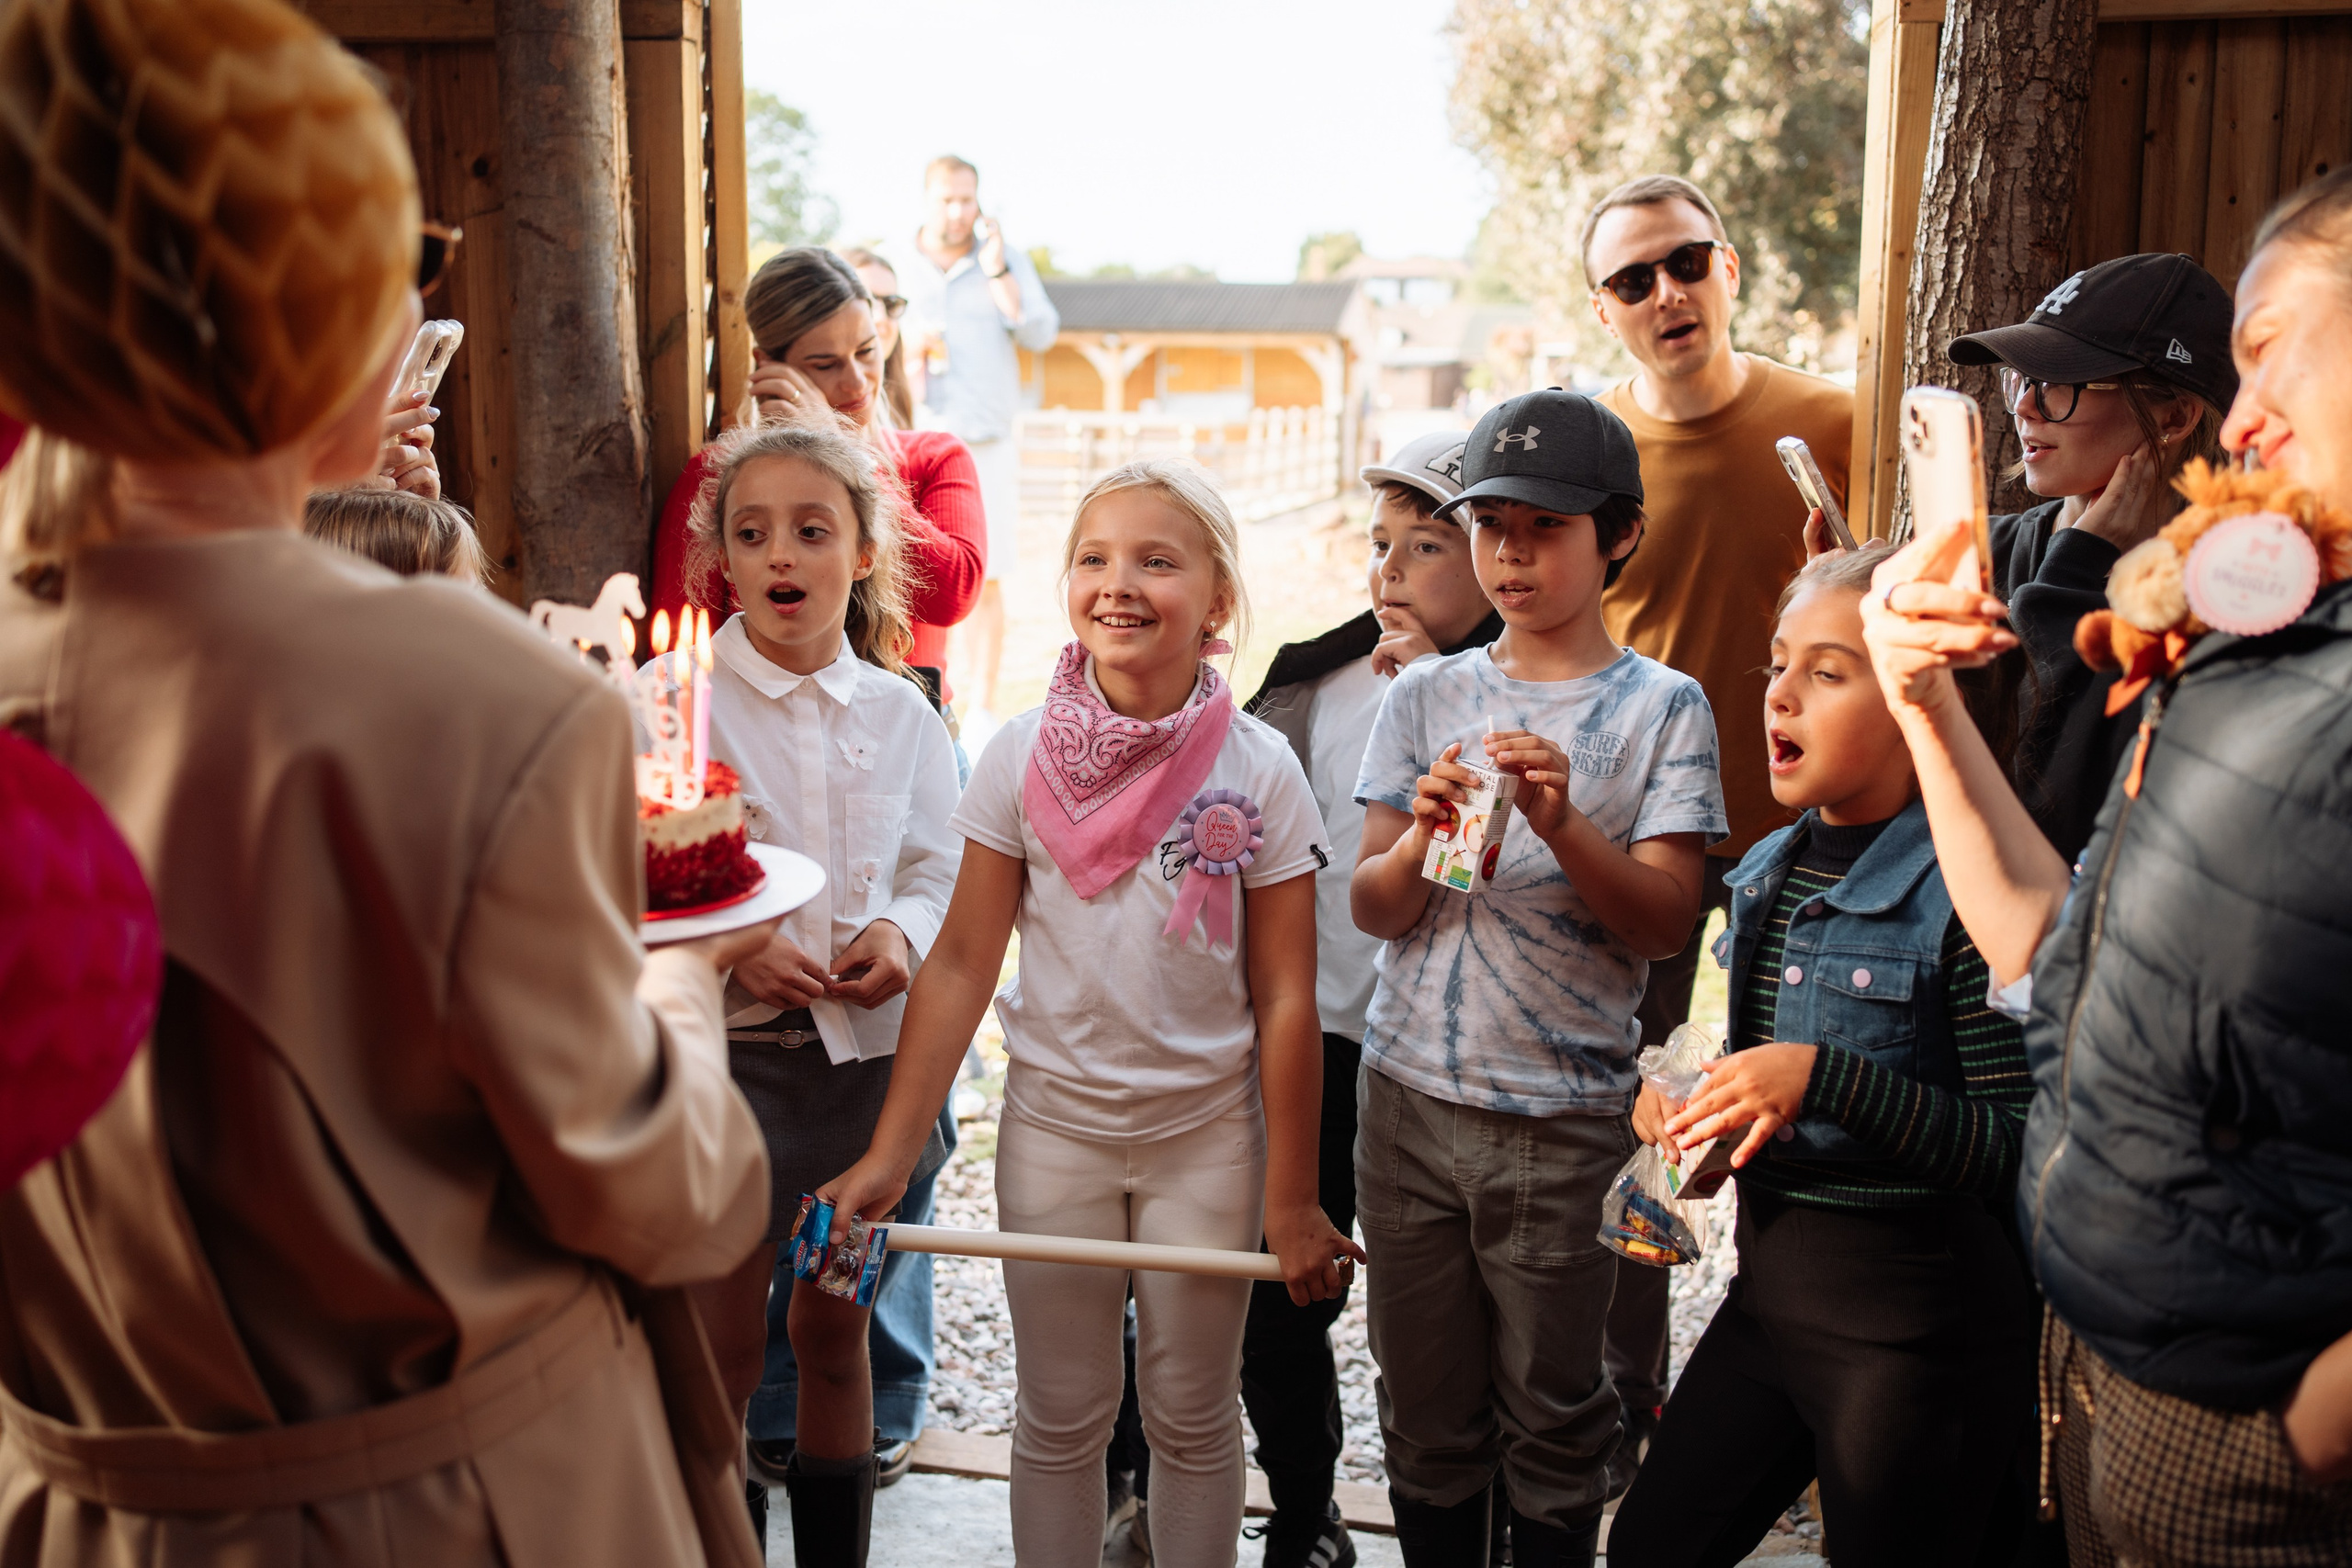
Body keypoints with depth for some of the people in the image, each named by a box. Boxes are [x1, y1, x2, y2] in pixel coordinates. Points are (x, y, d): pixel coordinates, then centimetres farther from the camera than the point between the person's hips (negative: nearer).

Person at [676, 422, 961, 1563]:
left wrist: (903, 933, -12)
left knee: (836, 1334, 15)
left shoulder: (899, 709, 4)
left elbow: (940, 868, 8)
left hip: (870, 1044, 3)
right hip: (730, 1043, -3)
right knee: (723, 1348, 4)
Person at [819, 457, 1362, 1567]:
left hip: (1207, 1132, -1)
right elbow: (962, 965, -5)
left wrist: (1291, 1202, -5)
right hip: (1053, 1125, 1)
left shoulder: (1259, 773, -10)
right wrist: (886, 1158, -9)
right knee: (1060, 1419, 14)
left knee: (1192, 1417, 14)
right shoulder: (1021, 757, -7)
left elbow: (1284, 1000, -7)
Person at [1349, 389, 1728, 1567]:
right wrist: (1422, 843, -18)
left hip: (1565, 1116, -2)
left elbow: (1665, 924, -8)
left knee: (1552, 1421, 8)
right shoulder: (1425, 696, 6)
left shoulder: (1662, 707, -1)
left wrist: (1561, 827, -25)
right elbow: (1371, 908, 3)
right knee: (1425, 1415, 12)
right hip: (1409, 1097, 3)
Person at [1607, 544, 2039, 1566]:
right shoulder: (1768, 874, 7)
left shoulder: (1962, 890, -18)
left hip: (1915, 1319, -7)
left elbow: (2021, 1150, -21)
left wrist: (1825, 1078, -28)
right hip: (1767, 1287, 8)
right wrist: (1680, 1103, 2)